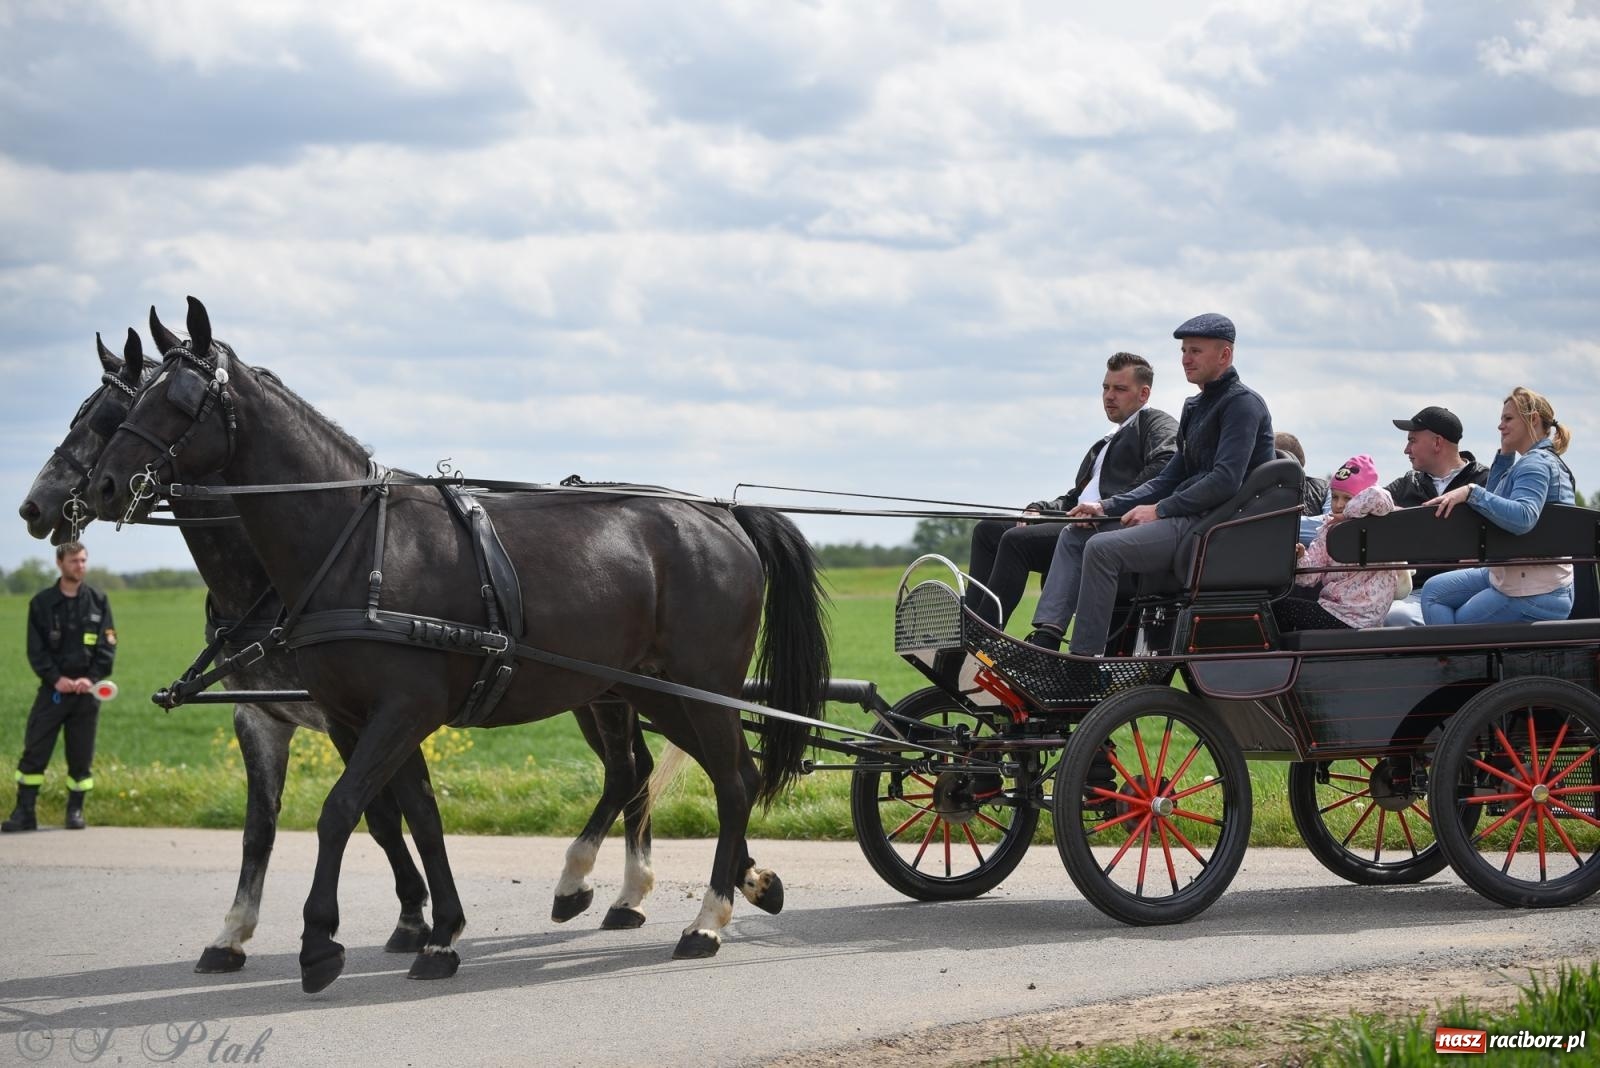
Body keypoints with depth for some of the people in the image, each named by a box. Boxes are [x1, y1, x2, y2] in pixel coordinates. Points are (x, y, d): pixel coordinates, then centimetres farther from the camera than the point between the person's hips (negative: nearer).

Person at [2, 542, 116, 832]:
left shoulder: (98, 601, 6)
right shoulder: (42, 603, 3)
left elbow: (107, 646, 2)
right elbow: (36, 649, 0)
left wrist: (92, 679, -11)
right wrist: (56, 678, -13)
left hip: (87, 690, 1)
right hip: (53, 689, -1)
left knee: (81, 754, 4)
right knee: (35, 751, -5)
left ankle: (75, 810, 14)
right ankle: (24, 812, -2)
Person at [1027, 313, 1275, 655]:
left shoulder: (1243, 403, -9)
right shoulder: (1196, 407, 22)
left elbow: (1226, 481, -19)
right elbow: (1169, 479, 22)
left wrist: (1159, 510, -15)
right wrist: (1107, 507, 10)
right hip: (1186, 516, 10)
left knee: (1103, 548, -26)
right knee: (1074, 535, 7)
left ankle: (1083, 663, -26)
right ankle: (1045, 638, -8)